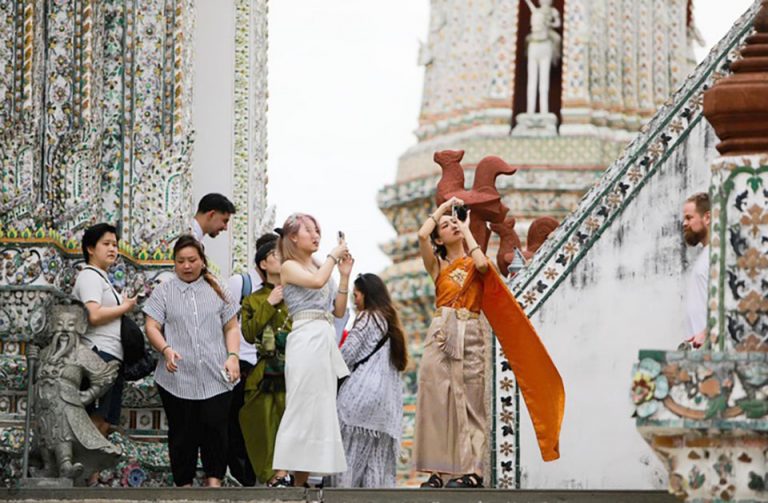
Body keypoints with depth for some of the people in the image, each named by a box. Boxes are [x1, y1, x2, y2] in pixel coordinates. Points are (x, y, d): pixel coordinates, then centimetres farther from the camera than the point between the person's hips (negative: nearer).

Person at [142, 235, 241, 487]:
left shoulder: (217, 291, 15)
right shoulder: (164, 291, 9)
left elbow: (231, 327, 15)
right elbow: (152, 327, 2)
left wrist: (233, 356, -2)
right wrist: (166, 349, -17)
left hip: (215, 377, 1)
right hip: (178, 378, -1)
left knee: (215, 428, -7)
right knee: (183, 434, 2)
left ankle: (214, 481, 2)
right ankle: (184, 485, 10)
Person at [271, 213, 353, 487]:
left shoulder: (320, 267, 21)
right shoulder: (289, 267, 0)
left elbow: (339, 310, 17)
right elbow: (316, 281, -20)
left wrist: (344, 275, 9)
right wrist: (334, 255, -6)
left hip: (326, 339, 8)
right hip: (305, 338, -8)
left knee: (323, 408, 5)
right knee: (304, 406, -10)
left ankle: (303, 479, 7)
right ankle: (297, 481, -10)